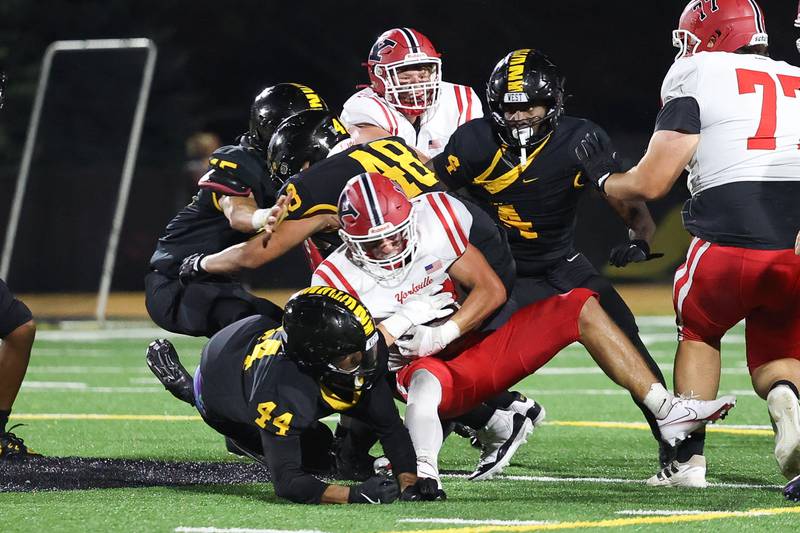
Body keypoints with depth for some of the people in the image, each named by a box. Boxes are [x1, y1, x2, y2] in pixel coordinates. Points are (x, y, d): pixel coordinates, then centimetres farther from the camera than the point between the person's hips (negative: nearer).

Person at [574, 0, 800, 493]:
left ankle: (690, 458, 15)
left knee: (699, 333, 25)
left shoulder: (698, 81, 4)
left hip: (732, 244, -3)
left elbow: (649, 184, 2)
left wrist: (603, 177, 22)